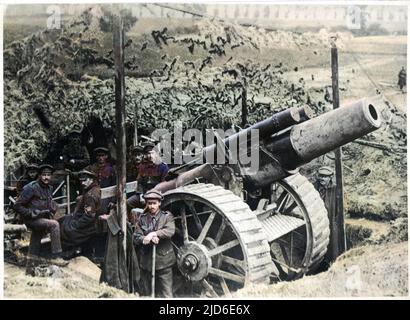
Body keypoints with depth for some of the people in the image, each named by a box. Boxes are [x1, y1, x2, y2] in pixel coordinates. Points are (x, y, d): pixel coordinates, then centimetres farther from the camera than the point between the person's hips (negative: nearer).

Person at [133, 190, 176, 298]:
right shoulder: (142, 218, 9)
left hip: (163, 261, -2)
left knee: (166, 294, -2)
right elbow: (136, 238, -1)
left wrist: (154, 234, -26)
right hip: (146, 261, 3)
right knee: (147, 293, 11)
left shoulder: (167, 216, 3)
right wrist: (150, 239, -18)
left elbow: (170, 231, -15)